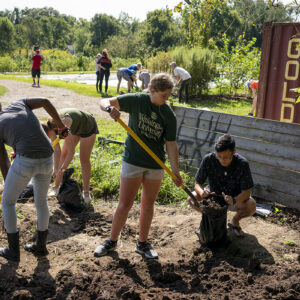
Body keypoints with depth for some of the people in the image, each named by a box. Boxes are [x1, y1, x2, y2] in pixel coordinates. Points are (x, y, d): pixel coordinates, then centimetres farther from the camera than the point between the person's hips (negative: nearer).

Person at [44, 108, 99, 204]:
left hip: (88, 127, -6)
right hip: (76, 127, 7)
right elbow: (56, 150, -15)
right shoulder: (50, 126, -22)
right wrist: (56, 170, -16)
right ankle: (56, 188, 11)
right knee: (63, 155, 3)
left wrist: (61, 170, -33)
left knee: (84, 159, -4)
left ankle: (86, 191, 9)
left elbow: (71, 152, -37)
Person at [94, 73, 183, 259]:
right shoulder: (137, 100, -9)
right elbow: (105, 102, -11)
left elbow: (171, 144, -3)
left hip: (155, 165, 3)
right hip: (133, 161, -2)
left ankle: (143, 243, 29)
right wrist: (110, 108, -35)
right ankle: (112, 241, 21)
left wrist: (176, 171, -10)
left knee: (148, 204, 13)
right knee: (125, 204, 1)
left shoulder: (169, 116, -4)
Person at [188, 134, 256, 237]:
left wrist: (234, 200, -48)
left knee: (251, 205, -32)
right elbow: (198, 184, -17)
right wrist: (202, 192, -42)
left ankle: (235, 220, 3)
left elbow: (246, 192, -26)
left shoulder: (242, 163, -28)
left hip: (236, 197, -1)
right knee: (192, 199, -25)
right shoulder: (208, 159, -25)